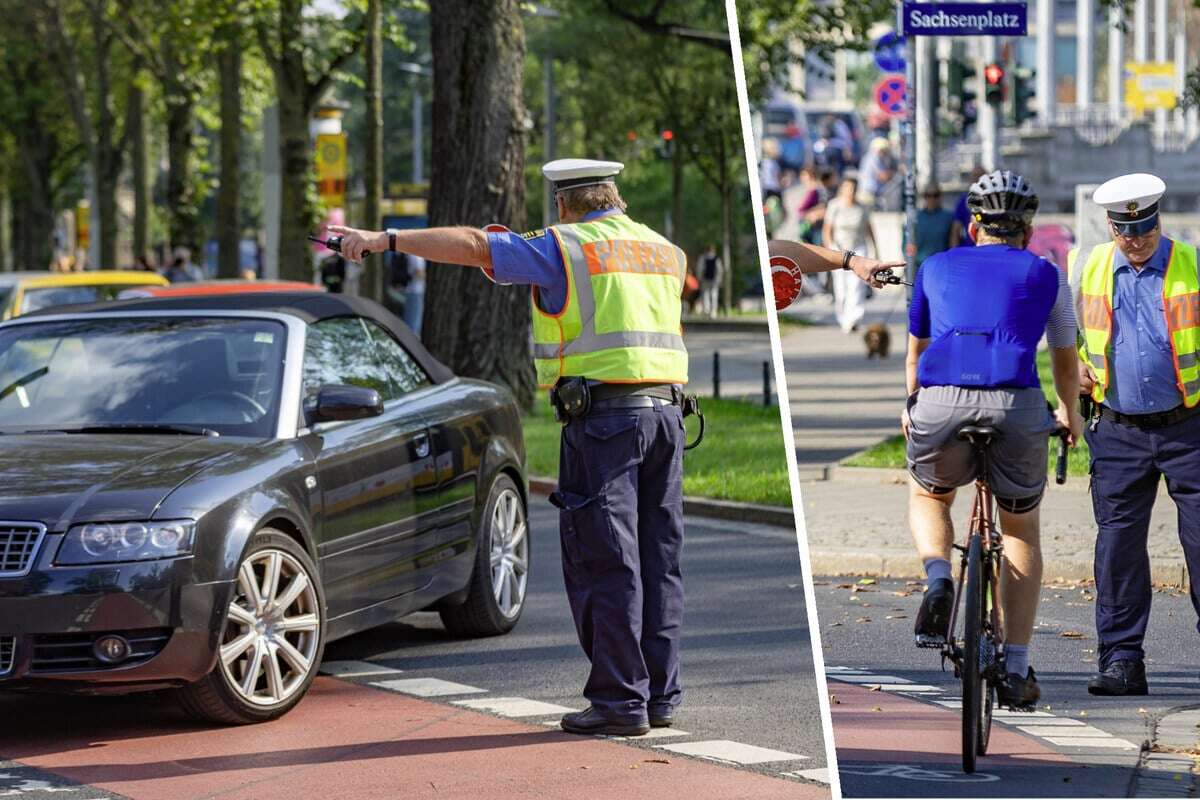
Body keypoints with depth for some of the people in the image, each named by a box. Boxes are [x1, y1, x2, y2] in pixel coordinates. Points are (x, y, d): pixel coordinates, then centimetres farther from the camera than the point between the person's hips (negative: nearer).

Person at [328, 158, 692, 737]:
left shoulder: (566, 247, -2)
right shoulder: (666, 252, 18)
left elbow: (473, 246, -7)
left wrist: (384, 240, -6)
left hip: (604, 415, -7)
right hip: (667, 408, 7)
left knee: (605, 561, -3)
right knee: (657, 559, 11)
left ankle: (621, 700, -4)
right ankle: (660, 694, 14)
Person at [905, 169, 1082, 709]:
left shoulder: (937, 268, 22)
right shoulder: (1046, 276, 20)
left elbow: (915, 351, 35)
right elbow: (1065, 360, 33)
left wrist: (913, 406, 53)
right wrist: (1069, 413, 52)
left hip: (941, 401, 1)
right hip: (1017, 406, -1)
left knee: (927, 497, 31)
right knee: (1021, 531, 20)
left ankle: (938, 578, 0)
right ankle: (1016, 670, 13)